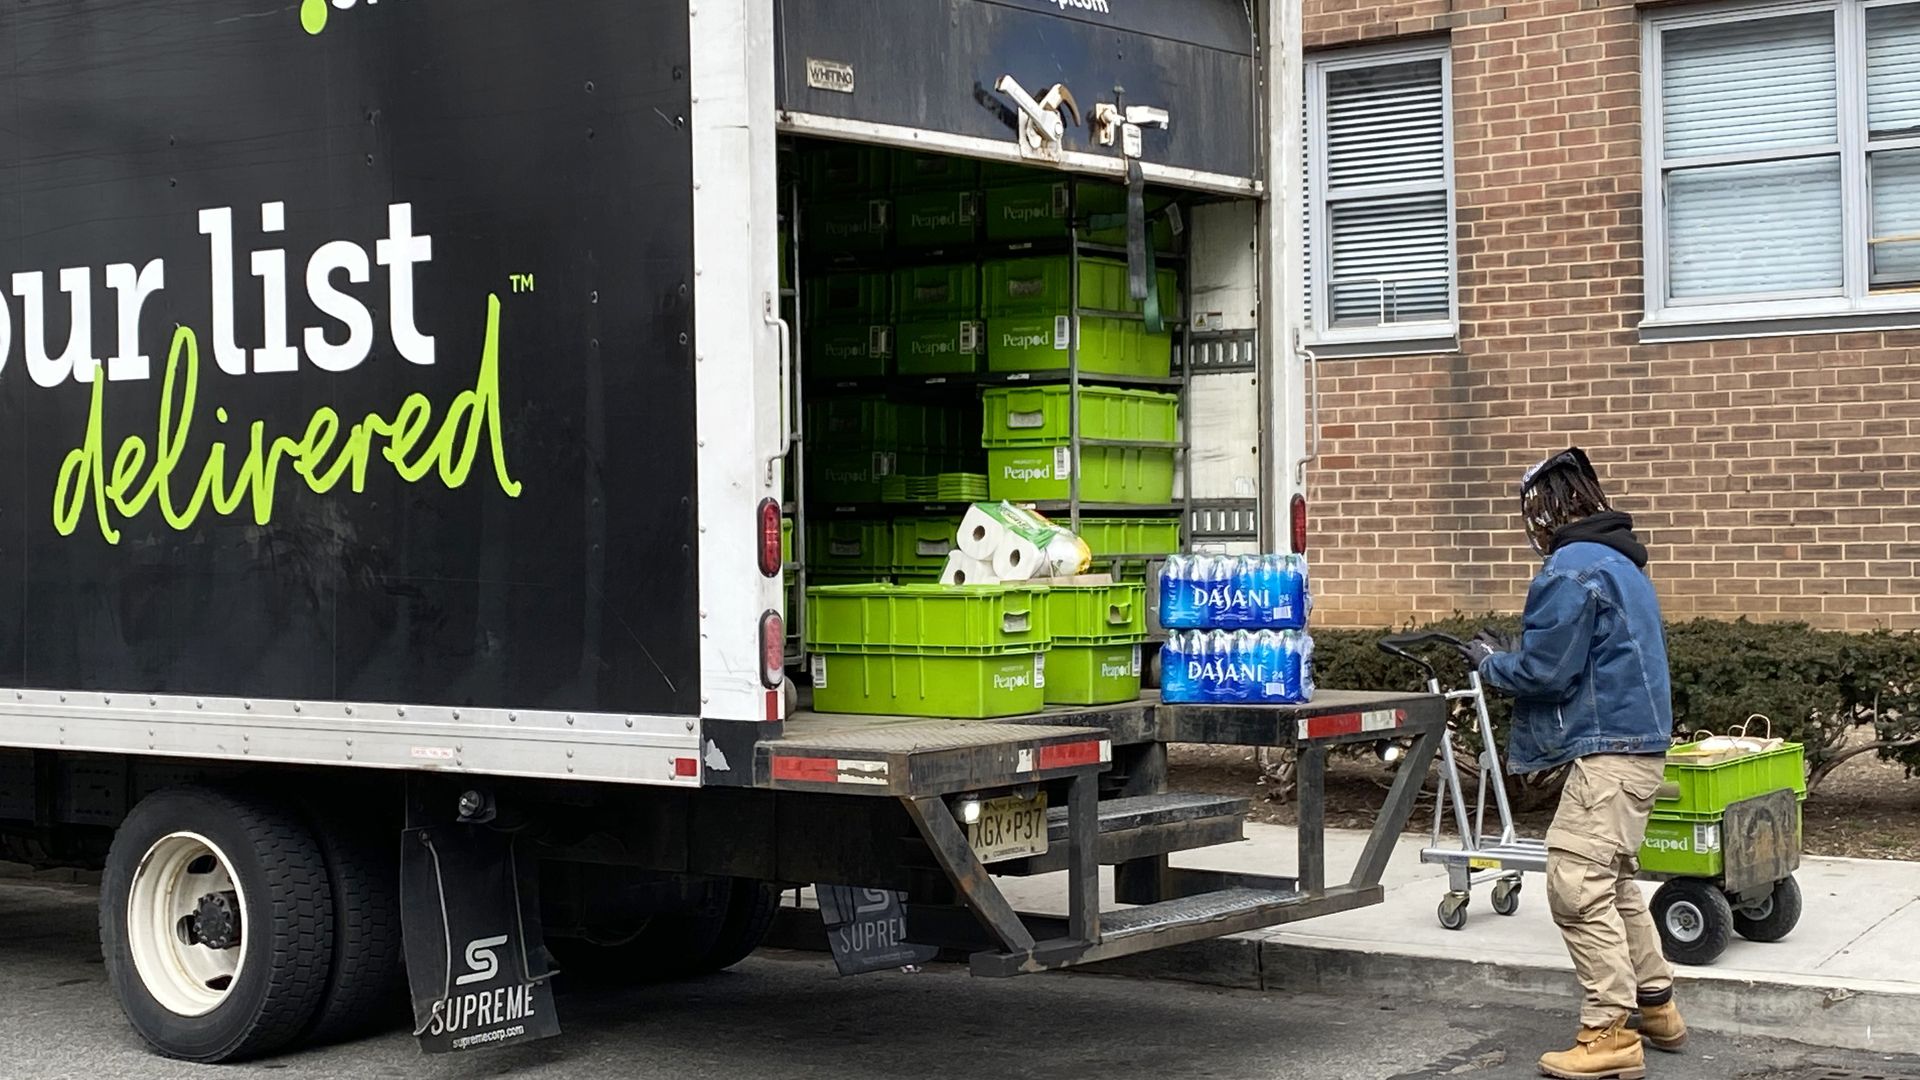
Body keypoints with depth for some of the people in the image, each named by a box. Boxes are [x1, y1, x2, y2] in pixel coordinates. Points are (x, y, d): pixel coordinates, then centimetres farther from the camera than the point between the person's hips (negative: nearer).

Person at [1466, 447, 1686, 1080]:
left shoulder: (1572, 568, -15)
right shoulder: (1622, 563, 18)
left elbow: (1544, 669, -17)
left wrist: (1492, 663, 3)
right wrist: (1505, 656, 18)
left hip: (1606, 752, -11)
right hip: (1641, 742, 11)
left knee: (1577, 885, -11)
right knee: (1613, 882, 21)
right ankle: (1655, 1007, 30)